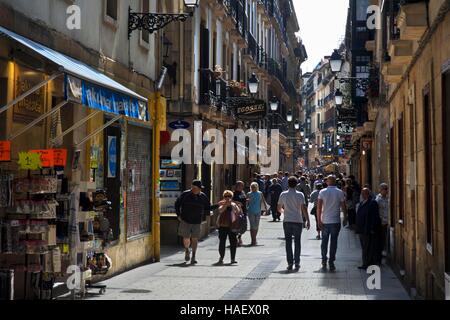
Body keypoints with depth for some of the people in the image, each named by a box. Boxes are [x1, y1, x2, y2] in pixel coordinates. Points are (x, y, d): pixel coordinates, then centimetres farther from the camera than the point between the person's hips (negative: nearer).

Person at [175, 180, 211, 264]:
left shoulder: (203, 197, 2)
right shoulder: (185, 195, -5)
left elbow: (208, 207, 18)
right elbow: (177, 204, 7)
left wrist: (202, 214, 8)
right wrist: (179, 215, 3)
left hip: (197, 222, 2)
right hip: (185, 221, -2)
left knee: (195, 239, -2)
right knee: (186, 239, -2)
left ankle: (193, 257, 4)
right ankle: (187, 251, 29)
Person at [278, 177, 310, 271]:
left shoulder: (283, 195, 1)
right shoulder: (300, 195, -4)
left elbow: (279, 208, 9)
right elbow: (304, 208, -9)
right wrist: (307, 220, -4)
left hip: (287, 221, 1)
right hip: (298, 221, -1)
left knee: (288, 242, 6)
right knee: (297, 242, 8)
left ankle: (290, 263, 2)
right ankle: (297, 262, 5)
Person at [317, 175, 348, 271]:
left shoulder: (322, 192, -3)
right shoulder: (340, 192, -3)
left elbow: (319, 207, -6)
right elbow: (343, 207, 0)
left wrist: (319, 220, -2)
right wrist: (345, 218, 12)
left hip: (325, 221, 1)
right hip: (335, 221, -1)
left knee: (324, 241, 15)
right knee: (334, 242, 3)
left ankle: (324, 260, 21)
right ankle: (331, 263, 2)